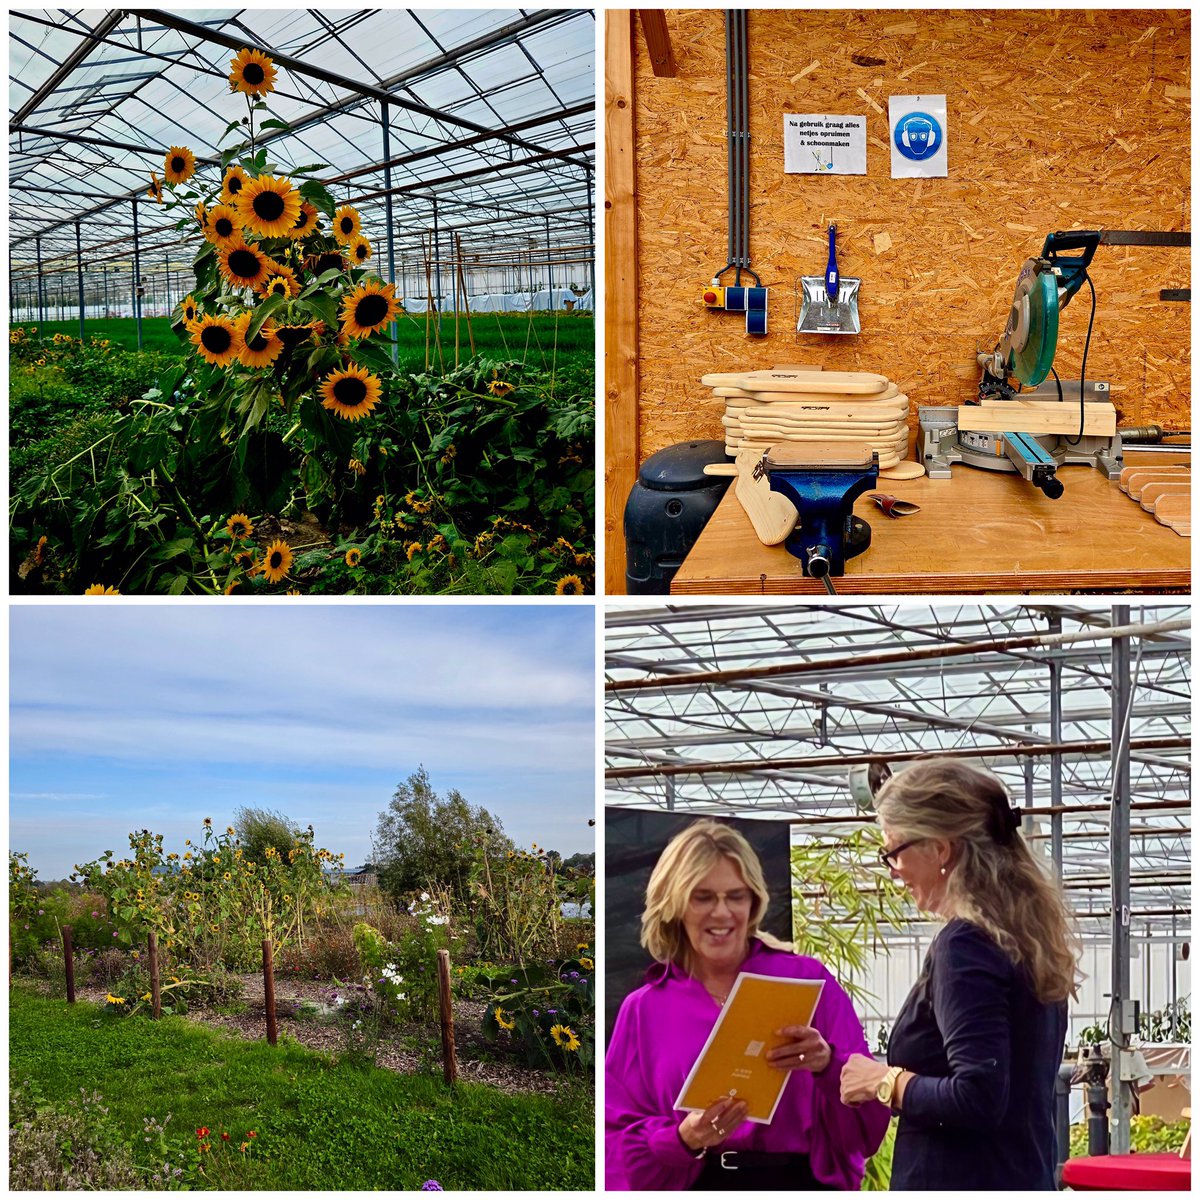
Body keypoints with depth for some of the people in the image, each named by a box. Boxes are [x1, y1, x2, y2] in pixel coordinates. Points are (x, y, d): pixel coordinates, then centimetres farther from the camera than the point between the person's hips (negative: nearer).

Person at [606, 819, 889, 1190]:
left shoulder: (808, 981, 2)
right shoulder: (642, 1010, 6)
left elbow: (868, 1117, 0)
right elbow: (616, 1138, 2)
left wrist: (828, 1065, -19)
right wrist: (681, 1139, -16)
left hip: (801, 1181, -1)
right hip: (691, 1184, 1)